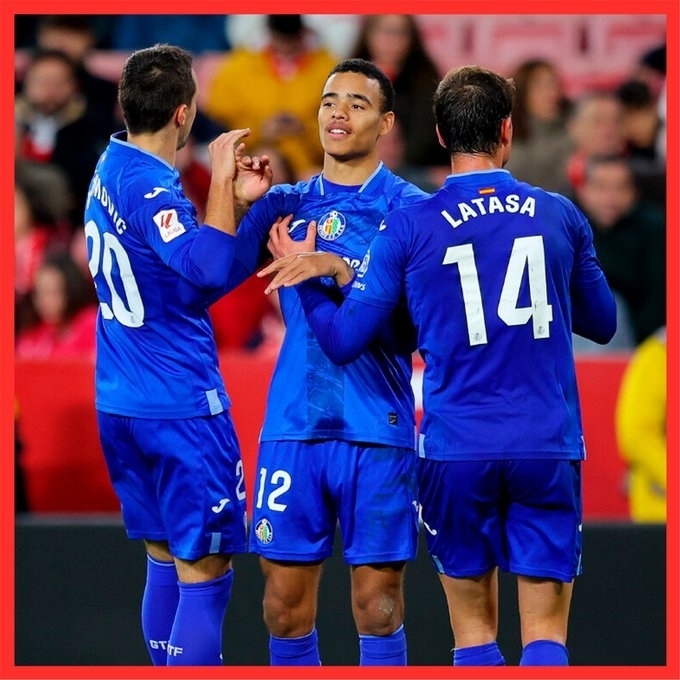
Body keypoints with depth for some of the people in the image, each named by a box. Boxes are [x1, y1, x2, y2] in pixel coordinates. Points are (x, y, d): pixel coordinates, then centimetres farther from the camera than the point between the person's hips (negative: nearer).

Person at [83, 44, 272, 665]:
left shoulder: (111, 171, 10)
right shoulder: (151, 187, -19)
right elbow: (208, 267, -33)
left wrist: (236, 200, 4)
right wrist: (222, 181, -23)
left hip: (121, 403, 10)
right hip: (181, 408, -10)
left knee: (164, 560, 16)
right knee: (204, 573, -6)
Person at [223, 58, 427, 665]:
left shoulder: (410, 210, 0)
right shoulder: (287, 203, 12)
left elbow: (410, 328, -10)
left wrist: (335, 271, -20)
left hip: (376, 429, -3)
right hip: (294, 425, 3)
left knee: (377, 602, -1)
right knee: (284, 601, 3)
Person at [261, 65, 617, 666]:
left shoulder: (408, 227, -2)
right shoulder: (560, 216, 4)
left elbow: (343, 342, -1)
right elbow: (601, 323, 17)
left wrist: (305, 280, 15)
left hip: (455, 452, 0)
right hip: (549, 447, 0)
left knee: (474, 632, 11)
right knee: (545, 635, 1)